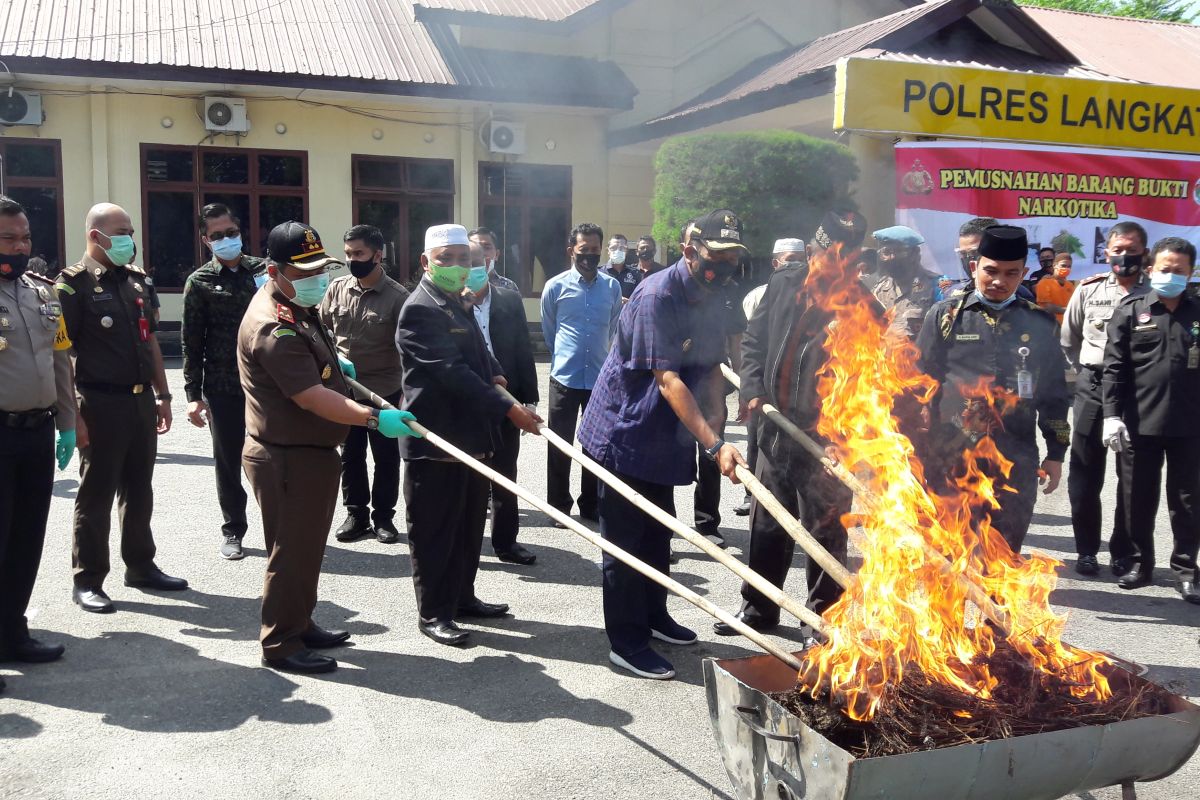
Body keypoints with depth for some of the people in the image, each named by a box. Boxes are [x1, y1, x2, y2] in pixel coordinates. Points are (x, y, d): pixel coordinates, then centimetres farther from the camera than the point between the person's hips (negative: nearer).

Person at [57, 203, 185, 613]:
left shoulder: (136, 280, 13)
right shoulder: (74, 284, -9)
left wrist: (163, 396, 15)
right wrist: (73, 415, -18)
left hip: (141, 401, 7)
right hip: (101, 404, -7)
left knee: (139, 489, 15)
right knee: (96, 494, 2)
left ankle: (141, 566, 27)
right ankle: (87, 580, 13)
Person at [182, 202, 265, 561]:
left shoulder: (263, 270, 7)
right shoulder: (200, 282, 2)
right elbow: (192, 342, 1)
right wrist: (193, 394, -4)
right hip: (224, 387, -1)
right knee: (228, 462, 7)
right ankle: (233, 530, 22)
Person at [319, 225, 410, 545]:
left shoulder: (397, 297, -12)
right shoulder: (337, 288, 0)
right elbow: (320, 327, 14)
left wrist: (406, 394, -14)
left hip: (385, 391, -3)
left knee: (386, 457, 8)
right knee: (350, 455, 13)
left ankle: (383, 516, 23)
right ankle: (356, 514, 28)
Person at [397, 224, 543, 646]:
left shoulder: (459, 304, 16)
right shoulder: (421, 309, -15)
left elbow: (479, 355, 29)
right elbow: (452, 372, -24)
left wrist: (495, 376, 6)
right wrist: (509, 409, -26)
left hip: (469, 436, 10)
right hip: (436, 441, -9)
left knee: (469, 525, 18)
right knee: (434, 531, 2)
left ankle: (462, 598, 32)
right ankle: (433, 613, 13)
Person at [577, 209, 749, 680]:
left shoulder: (712, 298, 3)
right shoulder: (657, 296, -25)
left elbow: (712, 366, 10)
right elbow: (668, 380, -32)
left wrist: (716, 419, -8)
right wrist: (714, 445, -38)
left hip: (663, 437, 9)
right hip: (624, 431, -8)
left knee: (658, 532, 20)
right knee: (625, 539, 0)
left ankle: (653, 616, 37)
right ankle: (626, 644, 9)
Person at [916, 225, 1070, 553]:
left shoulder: (1039, 324, 7)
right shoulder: (945, 315, 2)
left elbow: (1054, 394, 12)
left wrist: (1056, 453, 9)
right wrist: (917, 450, 0)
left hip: (1015, 463, 2)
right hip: (950, 460, -1)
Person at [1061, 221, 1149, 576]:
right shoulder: (1088, 290, 5)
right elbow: (1068, 340, 16)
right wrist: (1086, 370, 12)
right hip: (1092, 387, 2)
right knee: (1086, 472, 6)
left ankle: (1123, 552, 18)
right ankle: (1086, 549, 17)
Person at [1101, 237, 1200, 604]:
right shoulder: (1130, 311, 2)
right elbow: (1115, 367, -2)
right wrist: (1112, 414, -10)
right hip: (1139, 423, -1)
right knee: (1138, 499, 9)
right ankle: (1140, 563, 23)